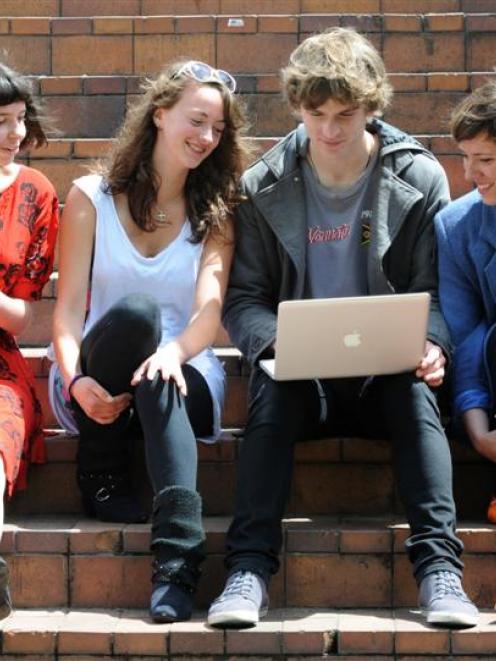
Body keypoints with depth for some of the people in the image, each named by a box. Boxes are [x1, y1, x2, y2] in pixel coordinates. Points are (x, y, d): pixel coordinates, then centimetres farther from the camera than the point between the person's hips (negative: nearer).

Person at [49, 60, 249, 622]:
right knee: (135, 310, -35)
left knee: (159, 380, -38)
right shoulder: (92, 196, 6)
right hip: (96, 388, -1)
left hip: (183, 375, 1)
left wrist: (174, 351, -33)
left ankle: (177, 569, -53)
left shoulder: (214, 212, 9)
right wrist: (74, 379, -24)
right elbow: (69, 305, -3)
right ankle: (101, 473, -17)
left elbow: (210, 307, -9)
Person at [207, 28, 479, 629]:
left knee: (415, 390, -32)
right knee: (272, 386, -32)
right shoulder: (263, 187, 2)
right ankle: (249, 568, -35)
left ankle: (438, 567, -35)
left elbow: (436, 291, 2)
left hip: (386, 377, 0)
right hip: (302, 379, 0)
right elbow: (243, 297, 1)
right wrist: (274, 342, -21)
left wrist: (429, 344, -20)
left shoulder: (420, 178, 1)